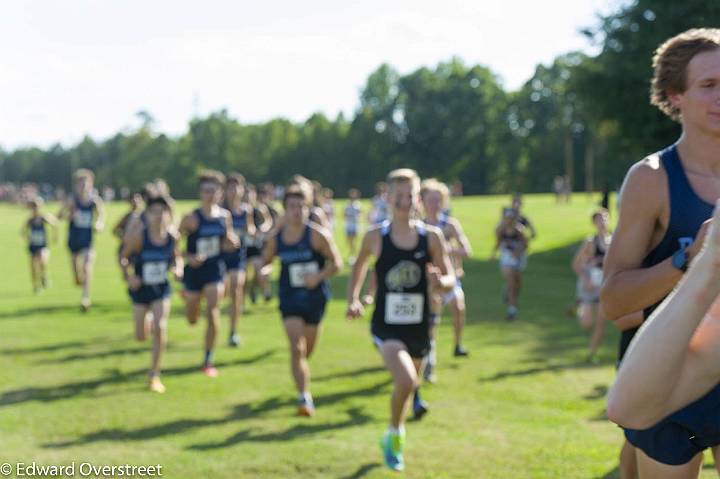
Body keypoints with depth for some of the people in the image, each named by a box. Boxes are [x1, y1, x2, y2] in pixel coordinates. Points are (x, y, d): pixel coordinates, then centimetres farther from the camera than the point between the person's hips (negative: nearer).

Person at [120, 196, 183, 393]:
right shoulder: (138, 236, -19)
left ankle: (154, 375, -2)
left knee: (160, 328, -16)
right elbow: (123, 257, -6)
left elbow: (177, 256, 7)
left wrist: (178, 269, -13)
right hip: (140, 289, -1)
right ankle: (147, 318, 48)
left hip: (161, 289, 1)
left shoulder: (172, 238, -12)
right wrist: (128, 276, -19)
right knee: (141, 336, 7)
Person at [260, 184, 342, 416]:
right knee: (297, 348, -15)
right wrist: (263, 271, -11)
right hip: (289, 299, 0)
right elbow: (264, 262, 12)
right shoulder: (276, 238, -1)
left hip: (315, 297, 0)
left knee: (308, 350, 16)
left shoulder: (318, 235, -11)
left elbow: (336, 262, -9)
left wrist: (318, 276, -25)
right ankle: (304, 398, -13)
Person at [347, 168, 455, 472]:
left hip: (418, 327, 3)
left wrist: (440, 281, -24)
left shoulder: (431, 237, -6)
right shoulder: (376, 236, -6)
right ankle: (395, 435, 4)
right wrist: (353, 299, 3)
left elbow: (450, 279, -2)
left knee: (408, 385, 20)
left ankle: (392, 440, 50)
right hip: (386, 326, -3)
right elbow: (360, 265, 13)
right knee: (406, 382, -25)